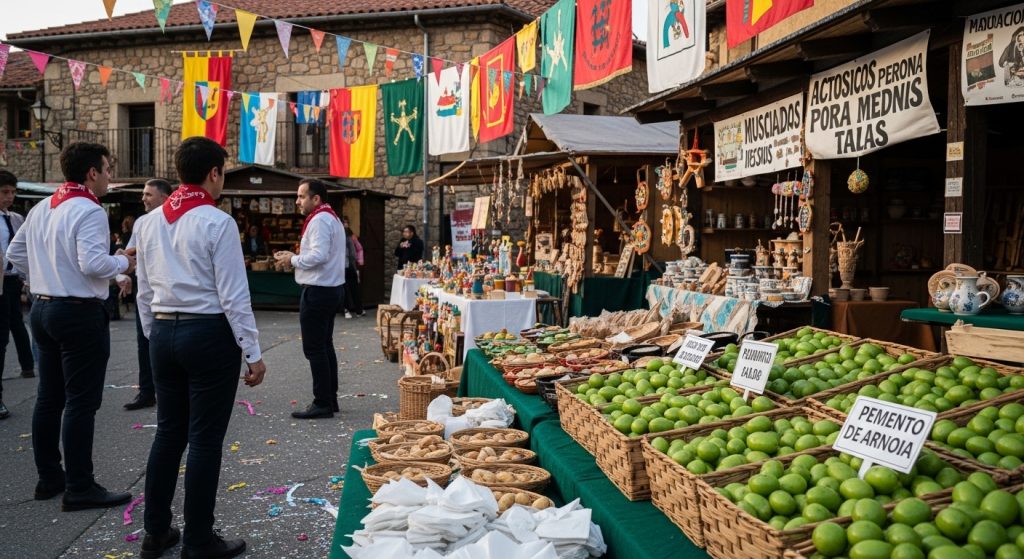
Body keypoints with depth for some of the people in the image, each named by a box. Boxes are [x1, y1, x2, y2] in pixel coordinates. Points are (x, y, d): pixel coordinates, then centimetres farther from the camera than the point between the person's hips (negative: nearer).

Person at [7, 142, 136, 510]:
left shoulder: (41, 208, 11)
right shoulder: (88, 210, -16)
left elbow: (15, 252, 19)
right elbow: (92, 263, -26)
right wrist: (123, 263, -9)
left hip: (43, 309, 9)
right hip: (79, 313, -9)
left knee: (49, 397, 15)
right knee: (81, 402, -4)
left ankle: (49, 477, 24)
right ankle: (80, 488, 1)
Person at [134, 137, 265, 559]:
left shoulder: (149, 223, 8)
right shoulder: (217, 222, -12)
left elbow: (145, 292, 13)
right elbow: (234, 296, -13)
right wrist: (253, 353, -8)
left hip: (163, 334, 7)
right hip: (209, 334, -7)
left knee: (168, 432, 16)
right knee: (205, 440, 2)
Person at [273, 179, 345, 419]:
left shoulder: (319, 220, -15)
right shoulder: (332, 218, 18)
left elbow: (318, 256, -25)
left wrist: (293, 259, -11)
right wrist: (296, 257, 9)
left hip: (318, 291, -11)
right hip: (332, 289, 11)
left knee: (314, 348, -6)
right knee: (325, 346, 15)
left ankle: (322, 403, -2)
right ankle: (330, 399, 21)